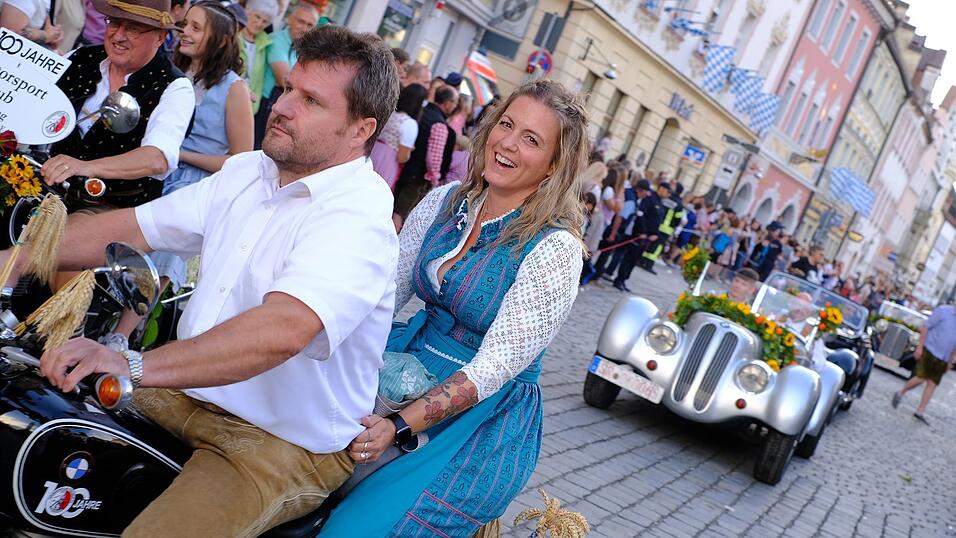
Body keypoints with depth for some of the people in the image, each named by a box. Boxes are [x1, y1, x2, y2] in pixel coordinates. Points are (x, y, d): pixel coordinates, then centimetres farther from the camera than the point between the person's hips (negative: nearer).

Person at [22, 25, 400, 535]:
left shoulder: (357, 219, -22)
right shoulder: (247, 171, 7)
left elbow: (281, 330, -37)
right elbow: (134, 227, 9)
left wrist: (135, 366, -43)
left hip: (285, 442, -8)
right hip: (189, 389, 8)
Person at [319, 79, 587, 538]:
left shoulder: (555, 249, -16)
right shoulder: (446, 200, 1)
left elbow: (495, 366, -19)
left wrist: (399, 427, -26)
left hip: (486, 416, -5)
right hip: (410, 369, 5)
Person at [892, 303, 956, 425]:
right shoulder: (943, 311, -9)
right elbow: (925, 327, -7)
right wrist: (919, 347, -12)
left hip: (943, 359, 5)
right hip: (930, 350, -5)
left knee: (933, 384, 3)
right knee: (921, 378, -12)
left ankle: (920, 412, 9)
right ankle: (900, 394, 13)